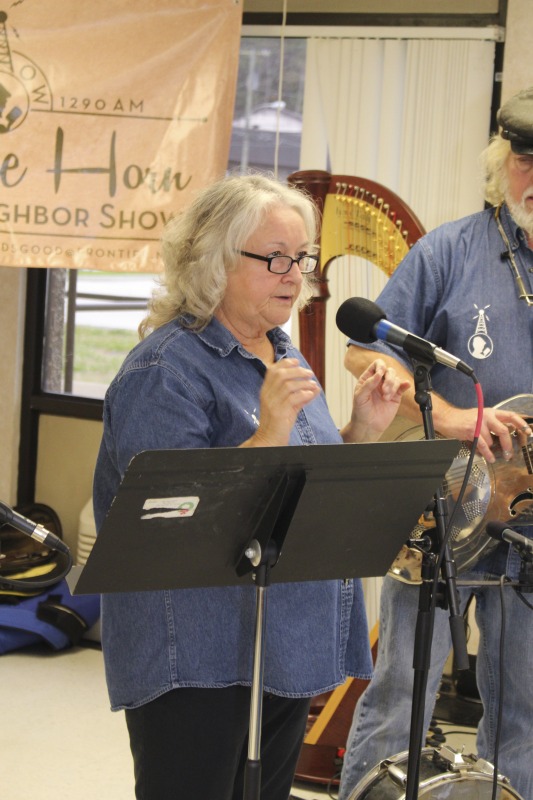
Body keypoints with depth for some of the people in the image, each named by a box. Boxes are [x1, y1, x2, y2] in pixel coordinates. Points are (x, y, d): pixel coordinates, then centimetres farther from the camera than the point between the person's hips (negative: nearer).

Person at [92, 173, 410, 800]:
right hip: (200, 663, -8)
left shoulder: (285, 358, 12)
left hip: (290, 650, 8)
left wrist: (363, 430, 2)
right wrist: (268, 435, -30)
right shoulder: (166, 369, -15)